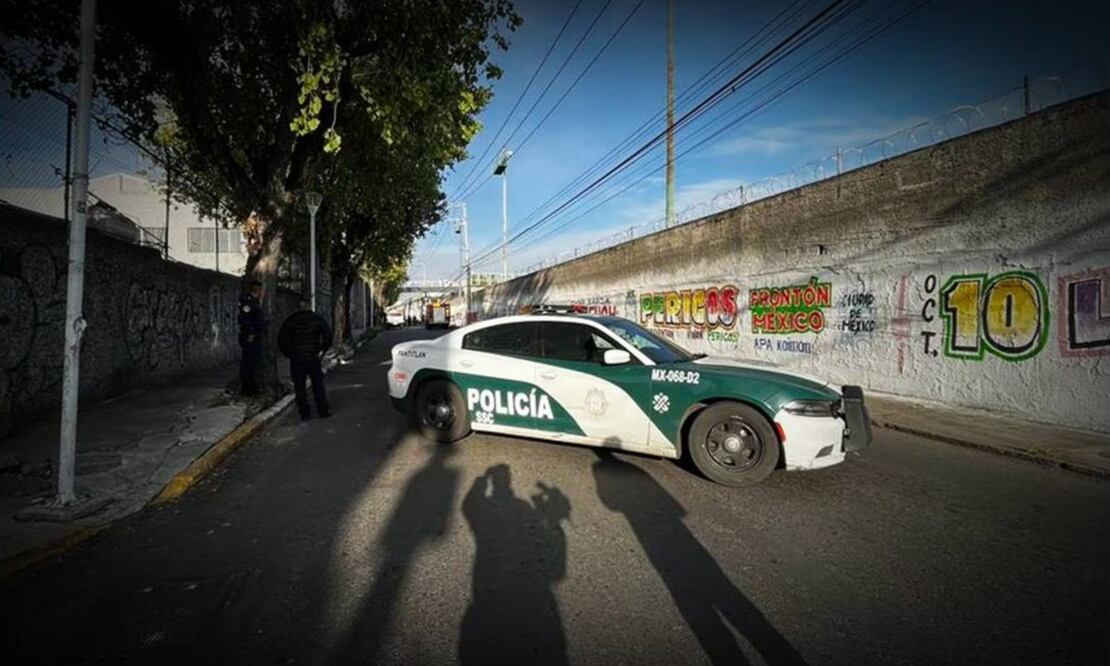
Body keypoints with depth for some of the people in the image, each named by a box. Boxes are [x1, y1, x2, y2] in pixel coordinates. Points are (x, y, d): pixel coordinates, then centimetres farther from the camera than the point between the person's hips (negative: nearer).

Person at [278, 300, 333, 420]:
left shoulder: (290, 320, 5)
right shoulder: (317, 319, 1)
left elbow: (281, 338, 6)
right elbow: (328, 334, -3)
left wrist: (287, 353, 12)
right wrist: (323, 349, 6)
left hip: (295, 357, 1)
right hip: (312, 356, -1)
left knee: (299, 386, 5)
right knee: (318, 384, 7)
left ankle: (304, 413, 5)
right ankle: (323, 411, 8)